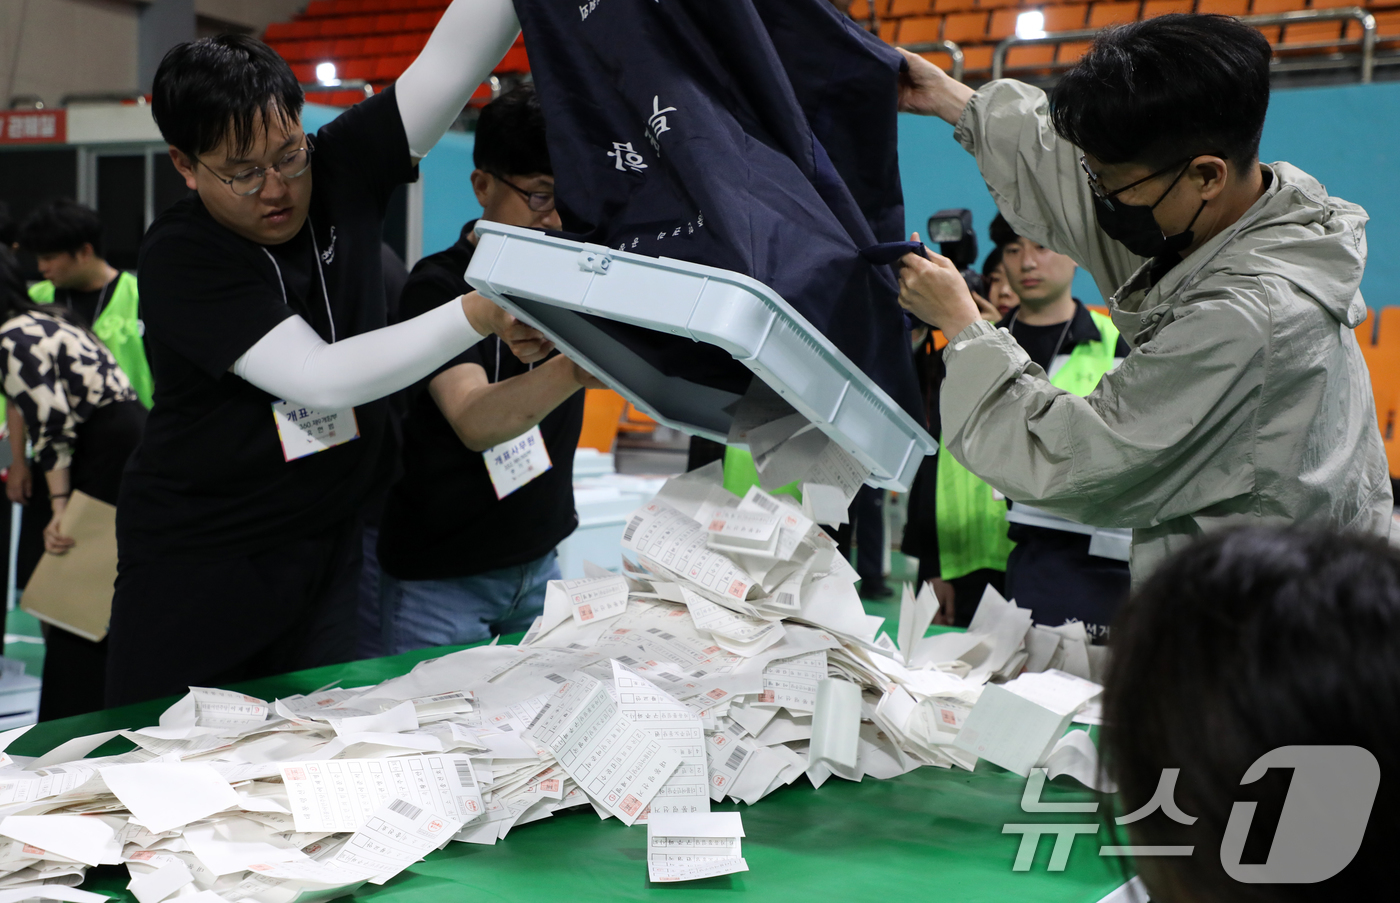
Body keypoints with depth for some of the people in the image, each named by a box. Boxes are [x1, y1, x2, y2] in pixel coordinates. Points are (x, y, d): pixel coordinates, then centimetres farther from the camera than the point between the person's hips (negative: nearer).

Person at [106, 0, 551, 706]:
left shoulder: (342, 174, -4)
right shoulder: (177, 258, -17)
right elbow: (320, 376, -27)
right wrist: (478, 314, -33)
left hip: (329, 550, 4)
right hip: (195, 562, -3)